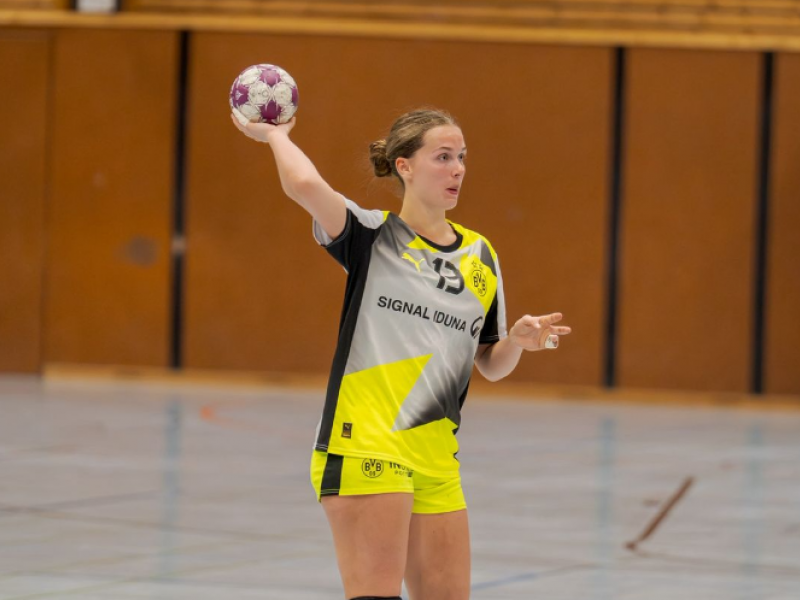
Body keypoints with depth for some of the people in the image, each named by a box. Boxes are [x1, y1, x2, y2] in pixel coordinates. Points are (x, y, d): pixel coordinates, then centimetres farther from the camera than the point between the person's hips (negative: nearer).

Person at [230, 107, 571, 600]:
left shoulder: (480, 255, 14)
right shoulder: (373, 236, -1)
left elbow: (491, 366, 20)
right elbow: (306, 185, -21)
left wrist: (519, 339, 0)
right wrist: (274, 135, -4)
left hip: (436, 461, 6)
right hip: (365, 446, -6)